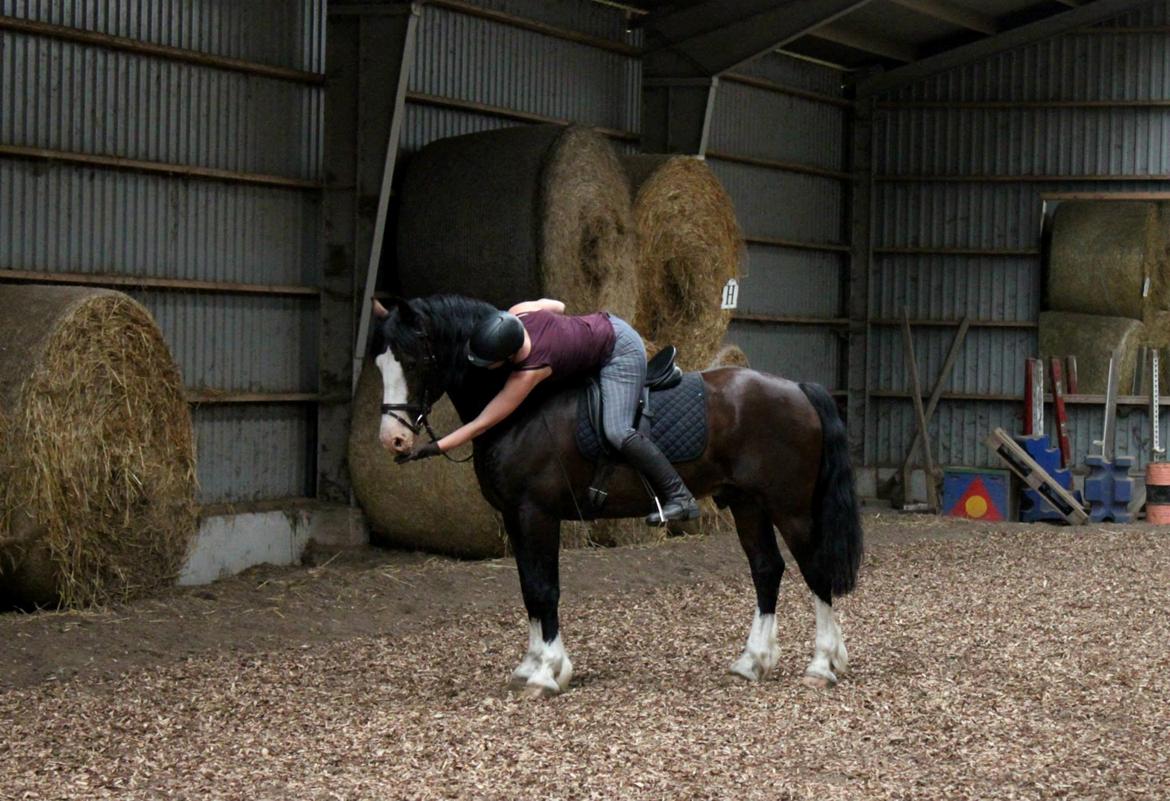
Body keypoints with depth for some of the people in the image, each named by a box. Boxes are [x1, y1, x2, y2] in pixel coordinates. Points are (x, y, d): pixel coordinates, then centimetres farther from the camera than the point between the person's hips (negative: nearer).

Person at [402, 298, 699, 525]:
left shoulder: (529, 372, -35)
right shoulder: (518, 313, -21)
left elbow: (481, 424, -30)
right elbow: (558, 305, 3)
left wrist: (435, 448, -30)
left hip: (620, 353, -9)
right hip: (602, 326, 9)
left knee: (617, 431, -21)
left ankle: (680, 498, -13)